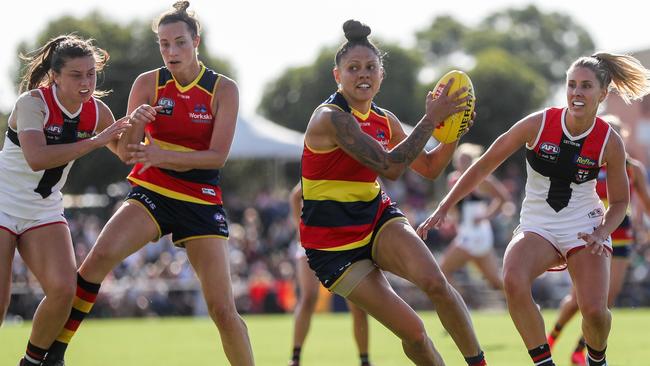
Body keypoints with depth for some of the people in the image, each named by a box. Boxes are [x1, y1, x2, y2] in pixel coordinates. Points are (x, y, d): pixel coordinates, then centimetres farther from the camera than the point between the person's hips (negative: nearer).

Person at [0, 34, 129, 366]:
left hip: (44, 212, 5)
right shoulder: (33, 102, -19)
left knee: (63, 289, -16)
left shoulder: (96, 111, -1)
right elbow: (36, 158, -35)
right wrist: (96, 141, -33)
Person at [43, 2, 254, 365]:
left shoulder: (224, 89, -6)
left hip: (201, 201, -1)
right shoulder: (148, 83, -2)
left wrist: (161, 155, -24)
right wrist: (133, 124, -26)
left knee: (223, 310, -8)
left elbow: (218, 156, -13)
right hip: (151, 192, 1)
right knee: (100, 256, -25)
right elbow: (126, 153, -4)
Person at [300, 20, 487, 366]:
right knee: (412, 331, -12)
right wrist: (431, 118, -23)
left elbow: (429, 168, 16)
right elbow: (390, 166, -27)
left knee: (434, 282, -26)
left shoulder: (385, 120, 4)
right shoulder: (330, 118, -19)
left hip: (378, 220, 5)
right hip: (334, 243, -5)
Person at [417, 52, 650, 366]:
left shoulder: (610, 143, -9)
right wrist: (443, 208, -7)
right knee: (513, 282, -33)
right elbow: (485, 165, -4)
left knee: (594, 310, -22)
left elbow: (619, 201, 5)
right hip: (537, 227, 0)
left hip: (585, 229, 0)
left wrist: (601, 234, -14)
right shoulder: (538, 124, -12)